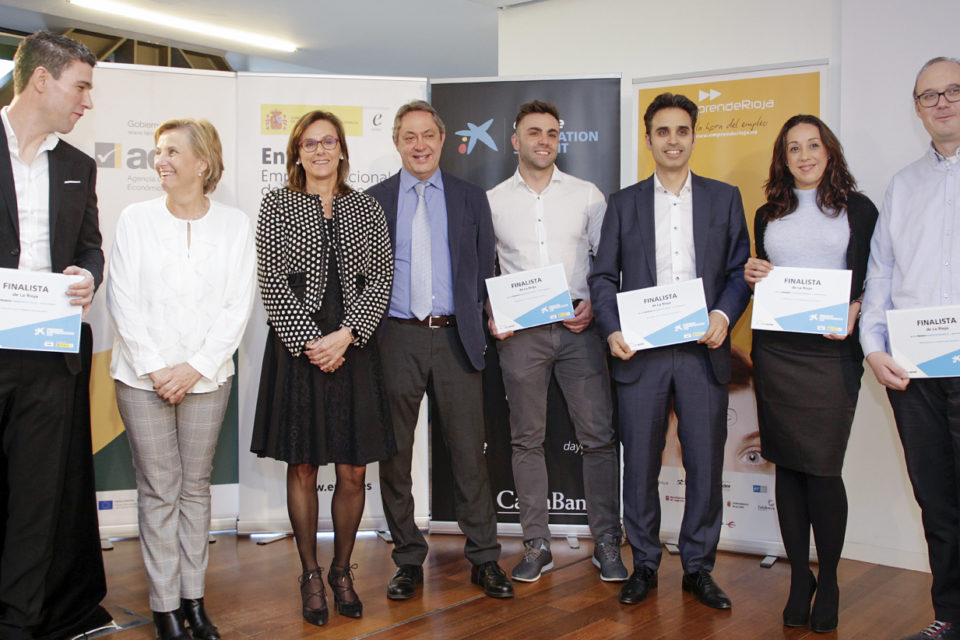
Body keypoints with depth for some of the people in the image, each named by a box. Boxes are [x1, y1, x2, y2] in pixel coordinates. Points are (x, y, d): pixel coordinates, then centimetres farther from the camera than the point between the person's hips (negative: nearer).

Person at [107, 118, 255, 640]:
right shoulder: (136, 219, 2)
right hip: (143, 377, 0)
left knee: (196, 487, 8)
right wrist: (153, 368, -9)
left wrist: (196, 367, -10)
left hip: (207, 377, 1)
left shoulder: (234, 225, 2)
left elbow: (238, 307, -2)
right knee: (159, 490, 2)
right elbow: (123, 300, -1)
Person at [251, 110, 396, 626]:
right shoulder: (277, 206, 4)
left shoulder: (367, 210, 10)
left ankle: (342, 571, 21)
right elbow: (272, 282, -3)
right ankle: (310, 574, 19)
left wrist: (345, 335, -10)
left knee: (353, 472, 3)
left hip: (354, 349, 2)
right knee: (301, 466, 4)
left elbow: (380, 280, 3)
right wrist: (309, 341, -10)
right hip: (296, 347, -1)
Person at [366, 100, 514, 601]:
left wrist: (479, 324, 2)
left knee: (469, 451, 2)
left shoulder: (471, 198, 10)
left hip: (454, 338, 0)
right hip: (396, 338, 0)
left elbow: (485, 271, 11)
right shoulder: (372, 201, 8)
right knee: (394, 454, 6)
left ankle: (484, 559, 14)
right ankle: (408, 560, 19)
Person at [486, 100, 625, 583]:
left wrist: (594, 304, -7)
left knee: (598, 435, -1)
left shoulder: (586, 195, 8)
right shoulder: (491, 201, 8)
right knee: (526, 438, 5)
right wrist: (489, 317, -3)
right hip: (519, 331, 0)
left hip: (578, 326, 0)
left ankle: (607, 543, 10)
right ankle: (536, 544, 15)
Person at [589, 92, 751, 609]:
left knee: (705, 463, 3)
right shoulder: (623, 203, 11)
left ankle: (698, 567, 18)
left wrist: (723, 314, -10)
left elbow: (741, 270, 8)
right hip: (640, 352, 0)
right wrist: (612, 329, -7)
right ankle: (643, 564, 19)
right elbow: (603, 276, 8)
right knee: (640, 464, 4)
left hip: (703, 351, 0)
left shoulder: (724, 198, 11)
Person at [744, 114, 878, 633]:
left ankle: (828, 581, 12)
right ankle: (799, 579, 16)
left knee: (823, 467, -6)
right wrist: (753, 277, -1)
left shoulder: (858, 210, 7)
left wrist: (853, 311, -13)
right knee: (788, 465, 6)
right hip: (775, 351, 3)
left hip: (832, 352, -3)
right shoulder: (767, 216, 16)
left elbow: (873, 278, 5)